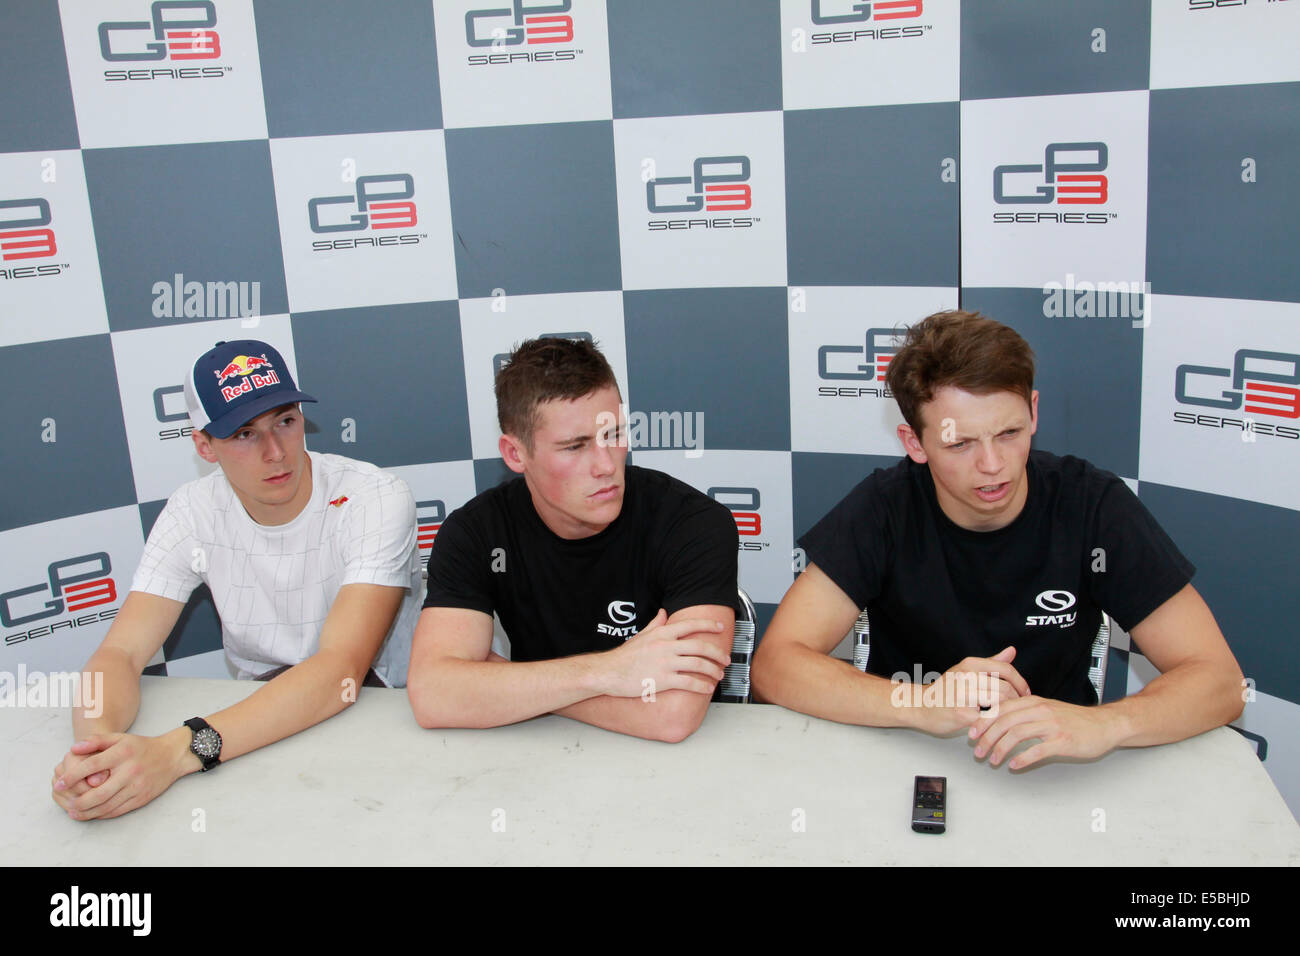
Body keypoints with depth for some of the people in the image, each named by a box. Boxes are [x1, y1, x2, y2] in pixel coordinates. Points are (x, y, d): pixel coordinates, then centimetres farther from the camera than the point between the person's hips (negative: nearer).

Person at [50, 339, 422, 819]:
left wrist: (175, 752, -42)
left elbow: (339, 671, -30)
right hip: (261, 718, 3)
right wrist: (96, 744, -35)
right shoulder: (193, 513, -5)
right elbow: (120, 654, -10)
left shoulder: (376, 501, -19)